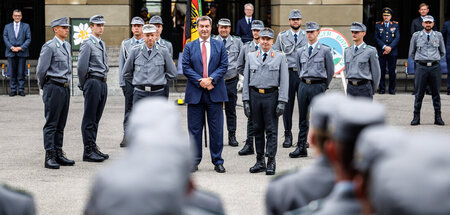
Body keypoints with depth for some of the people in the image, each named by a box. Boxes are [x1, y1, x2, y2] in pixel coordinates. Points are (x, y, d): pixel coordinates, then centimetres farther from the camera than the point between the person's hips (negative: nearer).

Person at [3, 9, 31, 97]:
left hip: (22, 53, -1)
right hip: (11, 53, 1)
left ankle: (21, 89, 4)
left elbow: (28, 39, 3)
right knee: (12, 72, 2)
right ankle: (13, 89, 7)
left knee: (21, 72, -1)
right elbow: (5, 38, 6)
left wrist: (21, 48, -10)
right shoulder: (7, 26, 13)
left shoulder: (26, 26, 9)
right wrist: (11, 47, -9)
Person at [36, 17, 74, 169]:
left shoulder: (67, 45, 15)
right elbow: (41, 70, -9)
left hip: (65, 87, 8)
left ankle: (59, 154, 16)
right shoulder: (49, 47, -11)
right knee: (51, 124, -6)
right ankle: (49, 157, -5)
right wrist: (43, 87, 3)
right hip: (53, 88, -8)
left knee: (61, 124, 11)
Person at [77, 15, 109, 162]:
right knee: (89, 118, -5)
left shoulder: (102, 44, 17)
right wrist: (84, 85, -4)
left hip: (103, 83, 8)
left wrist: (103, 79, 17)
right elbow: (81, 67, -12)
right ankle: (88, 151, -4)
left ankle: (93, 148, 18)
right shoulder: (87, 44, -10)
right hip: (93, 82, -8)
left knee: (96, 118, 12)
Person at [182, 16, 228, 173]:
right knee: (194, 129, 3)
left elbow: (224, 66, 2)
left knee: (216, 129, 2)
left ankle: (217, 161, 9)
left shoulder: (219, 46, 9)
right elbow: (186, 67, 1)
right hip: (195, 93, 0)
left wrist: (211, 79, -13)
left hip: (215, 93, 0)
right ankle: (194, 161, 12)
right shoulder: (189, 46, 8)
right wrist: (200, 81, -11)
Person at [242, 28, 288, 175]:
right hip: (255, 95, 3)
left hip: (271, 96, -3)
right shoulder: (251, 57, 11)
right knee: (257, 130, 8)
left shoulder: (280, 57, 4)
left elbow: (284, 81, 0)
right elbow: (246, 79, 11)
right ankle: (260, 162, 15)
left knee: (271, 130, -2)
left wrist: (282, 102, -8)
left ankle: (271, 163, 1)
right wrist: (246, 100, 3)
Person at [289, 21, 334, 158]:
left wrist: (323, 87, 9)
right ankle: (301, 148, 9)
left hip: (317, 86, -4)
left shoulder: (325, 50, 0)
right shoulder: (300, 52, 12)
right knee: (303, 118, 6)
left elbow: (330, 71, 5)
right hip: (303, 86, 4)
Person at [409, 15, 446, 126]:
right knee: (419, 93, -2)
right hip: (421, 67, -1)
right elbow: (411, 53, 14)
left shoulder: (438, 35, 8)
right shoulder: (416, 36, 5)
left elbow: (442, 52, 20)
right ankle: (416, 116, 4)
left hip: (435, 67, 1)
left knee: (436, 93, 4)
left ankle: (438, 117, 9)